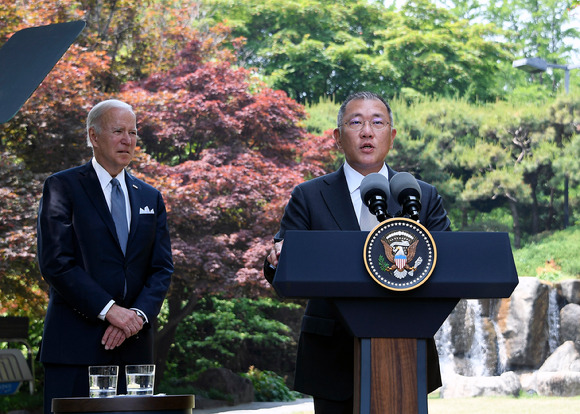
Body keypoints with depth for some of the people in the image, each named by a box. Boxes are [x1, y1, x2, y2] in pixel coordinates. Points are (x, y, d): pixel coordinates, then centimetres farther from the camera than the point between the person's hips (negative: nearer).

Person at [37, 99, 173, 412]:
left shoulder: (150, 198, 17)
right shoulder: (62, 187, 2)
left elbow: (162, 268, 10)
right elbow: (55, 263, -9)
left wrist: (139, 314, -9)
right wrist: (109, 310, -15)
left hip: (133, 344, 4)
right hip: (75, 344, -4)